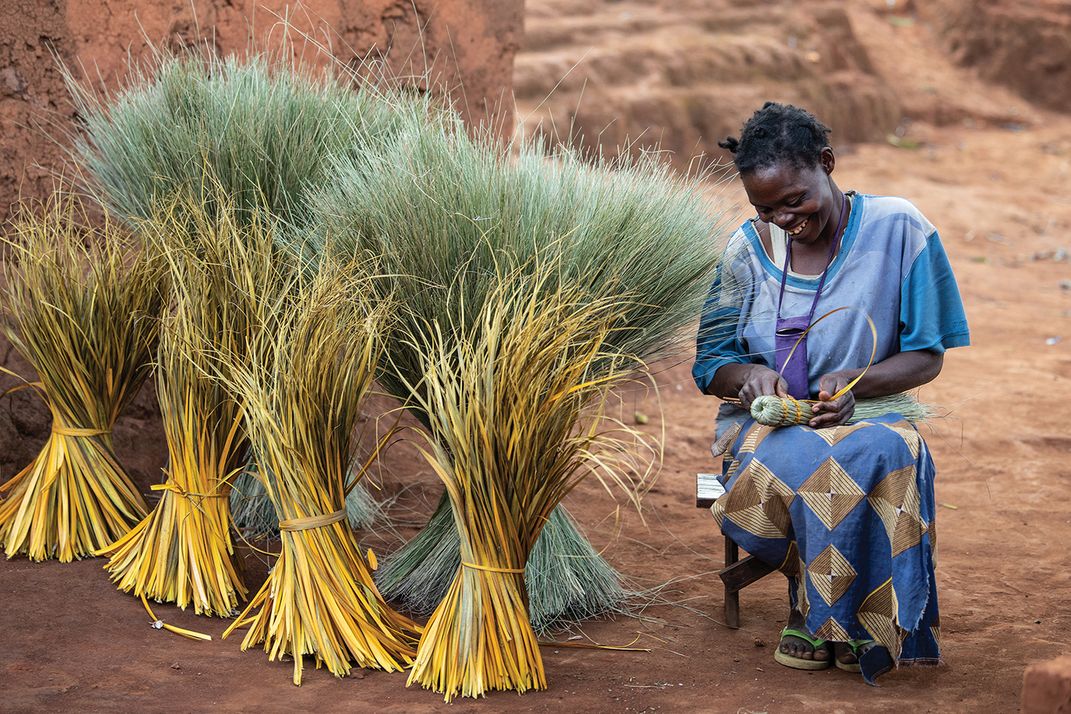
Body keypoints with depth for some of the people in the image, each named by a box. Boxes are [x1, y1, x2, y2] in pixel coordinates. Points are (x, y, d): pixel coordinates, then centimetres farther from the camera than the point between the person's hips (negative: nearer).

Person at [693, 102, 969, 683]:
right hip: (768, 421, 1)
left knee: (887, 454, -37)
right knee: (796, 464, -36)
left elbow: (928, 356, -1)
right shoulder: (749, 248, 4)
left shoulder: (897, 229, -3)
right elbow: (709, 365, 9)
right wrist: (748, 376, -17)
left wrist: (856, 384, -21)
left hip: (868, 415, -1)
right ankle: (814, 603, -10)